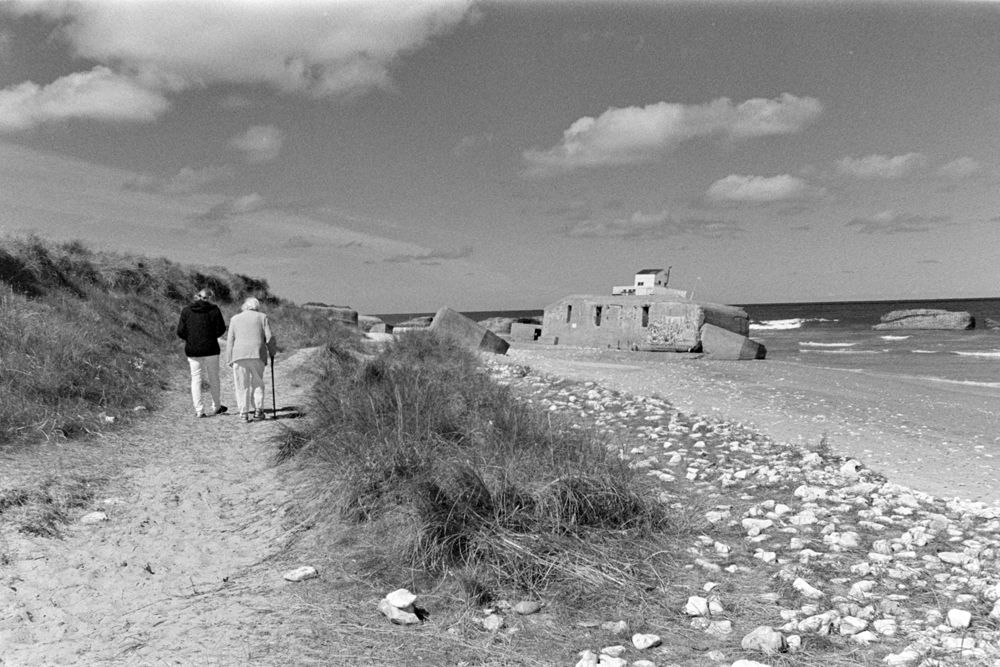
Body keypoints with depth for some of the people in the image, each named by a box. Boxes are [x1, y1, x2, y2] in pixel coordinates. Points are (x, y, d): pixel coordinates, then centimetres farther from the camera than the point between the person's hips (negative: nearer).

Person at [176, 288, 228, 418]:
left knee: (196, 379, 7)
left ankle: (199, 410, 4)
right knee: (213, 378, 13)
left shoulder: (186, 310, 2)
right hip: (210, 349, -2)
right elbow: (220, 330, -7)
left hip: (192, 350, 2)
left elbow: (180, 332, -1)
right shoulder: (214, 309, -5)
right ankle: (216, 407, 22)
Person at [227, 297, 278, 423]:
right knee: (257, 384, 9)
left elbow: (230, 341, 10)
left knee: (242, 385, 4)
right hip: (258, 355, 0)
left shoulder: (235, 319, 15)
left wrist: (230, 359, 12)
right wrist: (272, 353, 16)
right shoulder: (262, 317, 12)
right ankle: (258, 411, 5)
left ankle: (244, 413, 1)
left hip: (239, 356, 0)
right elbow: (269, 337, 4)